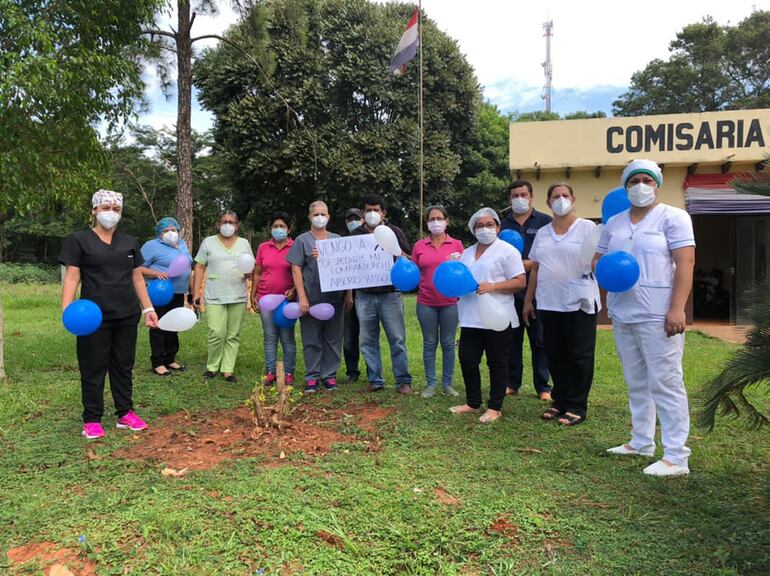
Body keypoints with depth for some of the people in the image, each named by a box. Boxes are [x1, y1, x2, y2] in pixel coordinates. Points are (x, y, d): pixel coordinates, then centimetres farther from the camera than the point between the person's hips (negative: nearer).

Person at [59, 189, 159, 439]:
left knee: (124, 365, 11)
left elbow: (137, 278, 14)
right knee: (94, 367, 3)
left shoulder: (129, 242, 12)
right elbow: (72, 277, -7)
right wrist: (67, 309, -20)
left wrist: (148, 308, 11)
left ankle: (125, 413, 21)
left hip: (127, 315, 4)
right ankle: (92, 419, 14)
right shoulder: (78, 240, -1)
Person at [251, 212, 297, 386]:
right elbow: (257, 273, 12)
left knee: (287, 338, 2)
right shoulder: (263, 247, 8)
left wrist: (294, 290, -13)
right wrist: (253, 295, 9)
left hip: (287, 299, -3)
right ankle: (270, 372, 14)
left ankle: (289, 373, 8)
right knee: (270, 337, 8)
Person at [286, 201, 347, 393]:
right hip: (311, 298, -2)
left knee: (333, 339, 6)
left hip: (334, 297, 3)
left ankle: (329, 375, 17)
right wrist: (302, 297, -10)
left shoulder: (337, 239, 12)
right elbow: (296, 269, -2)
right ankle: (312, 377, 14)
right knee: (311, 340, 3)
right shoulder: (302, 240, 4)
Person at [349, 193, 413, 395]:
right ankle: (375, 380, 15)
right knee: (368, 341, 5)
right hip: (364, 295, 2)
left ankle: (403, 381, 7)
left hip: (390, 294, -2)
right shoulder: (356, 234, 12)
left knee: (397, 339, -1)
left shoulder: (394, 232, 7)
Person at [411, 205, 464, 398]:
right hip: (426, 303, 1)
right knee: (429, 343, 6)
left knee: (448, 343, 5)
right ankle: (430, 384, 15)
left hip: (449, 302, -1)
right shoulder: (419, 246, 6)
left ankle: (447, 383, 15)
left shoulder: (456, 244, 4)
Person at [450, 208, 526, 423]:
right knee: (467, 360, 8)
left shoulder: (507, 250, -3)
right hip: (471, 318, 6)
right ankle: (473, 402, 23)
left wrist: (493, 287, -21)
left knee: (497, 363, 4)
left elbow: (520, 282, -10)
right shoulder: (467, 253, 17)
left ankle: (495, 407, 14)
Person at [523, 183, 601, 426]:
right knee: (554, 355, 10)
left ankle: (577, 406, 11)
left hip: (579, 303, -5)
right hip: (548, 304, 5)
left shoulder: (587, 228, -1)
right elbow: (535, 269, 16)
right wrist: (528, 300, 15)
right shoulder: (542, 233, 13)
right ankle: (560, 401, 22)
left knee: (579, 355, 2)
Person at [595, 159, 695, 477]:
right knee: (637, 383, 14)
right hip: (622, 315, 6)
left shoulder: (673, 217, -2)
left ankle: (676, 456, 1)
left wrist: (676, 309, -18)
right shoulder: (614, 223, 15)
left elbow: (685, 264, -10)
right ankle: (641, 442, 26)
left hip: (657, 316, -6)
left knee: (665, 384, -5)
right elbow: (597, 259, 19)